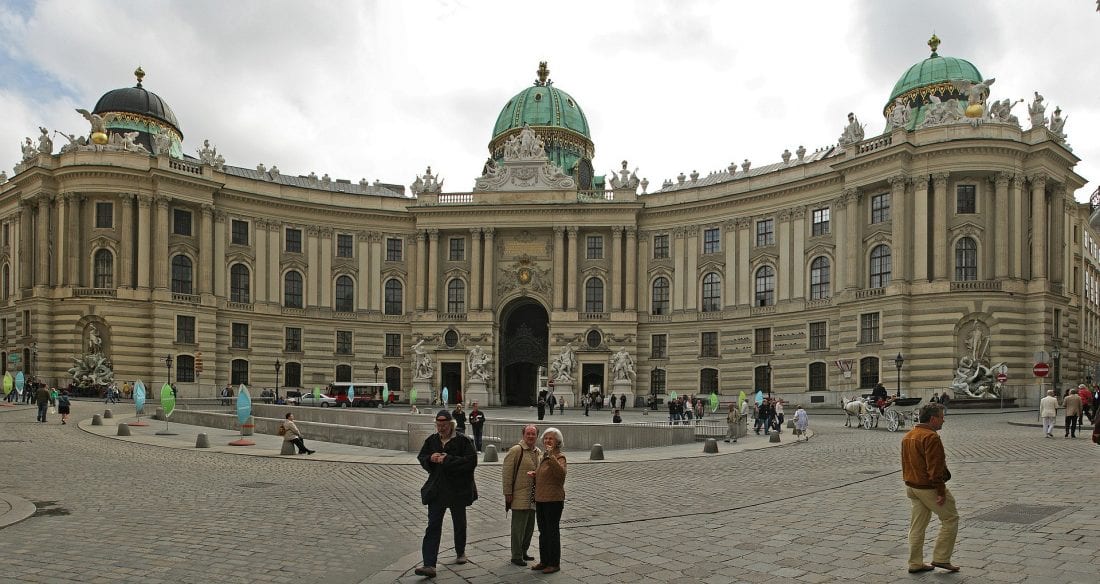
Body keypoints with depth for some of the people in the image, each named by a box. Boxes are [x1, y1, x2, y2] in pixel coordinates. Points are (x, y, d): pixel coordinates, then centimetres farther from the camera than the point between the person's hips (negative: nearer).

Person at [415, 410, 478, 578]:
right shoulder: (431, 441, 4)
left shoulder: (463, 441, -10)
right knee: (433, 526, -6)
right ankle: (429, 565, -10)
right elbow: (421, 457, 14)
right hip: (436, 490, 2)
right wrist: (430, 458, -10)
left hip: (458, 490, -2)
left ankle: (460, 553, 41)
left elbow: (471, 461, -20)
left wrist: (447, 460, -23)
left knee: (459, 524, 16)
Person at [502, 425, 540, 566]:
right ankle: (516, 556, 9)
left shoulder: (539, 453, 11)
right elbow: (506, 472, -13)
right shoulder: (515, 450, -11)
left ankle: (523, 552, 29)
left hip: (533, 498, 7)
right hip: (519, 497, -7)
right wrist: (508, 492, -14)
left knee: (529, 527, 15)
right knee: (518, 527, -1)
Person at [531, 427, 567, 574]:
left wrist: (551, 456, -35)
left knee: (552, 531, -1)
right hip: (540, 499, 9)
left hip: (553, 500, -9)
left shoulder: (559, 457, -11)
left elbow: (561, 473, -32)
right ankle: (544, 561, 26)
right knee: (543, 532, 15)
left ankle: (554, 563, 8)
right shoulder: (543, 457, 14)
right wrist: (535, 475, 8)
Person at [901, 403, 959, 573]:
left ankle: (915, 563, 16)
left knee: (917, 526, 12)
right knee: (950, 519, 8)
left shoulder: (908, 436, 11)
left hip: (912, 487, 9)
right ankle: (941, 558, 9)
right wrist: (941, 492, -19)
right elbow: (934, 468, -23)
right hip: (929, 488, -9)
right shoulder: (931, 437, -19)